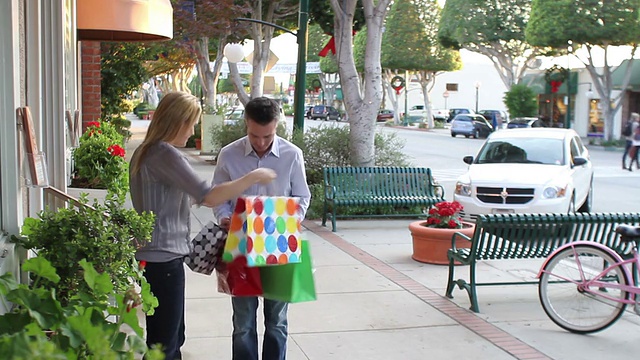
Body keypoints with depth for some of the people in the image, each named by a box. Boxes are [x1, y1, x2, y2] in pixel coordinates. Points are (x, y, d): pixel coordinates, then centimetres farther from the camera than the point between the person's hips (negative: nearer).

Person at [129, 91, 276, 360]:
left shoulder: (145, 152, 12)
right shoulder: (166, 155, -19)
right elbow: (209, 197, -25)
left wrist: (192, 197, 15)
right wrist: (253, 177, -16)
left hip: (150, 256, 10)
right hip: (163, 260, -10)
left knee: (173, 337, 18)